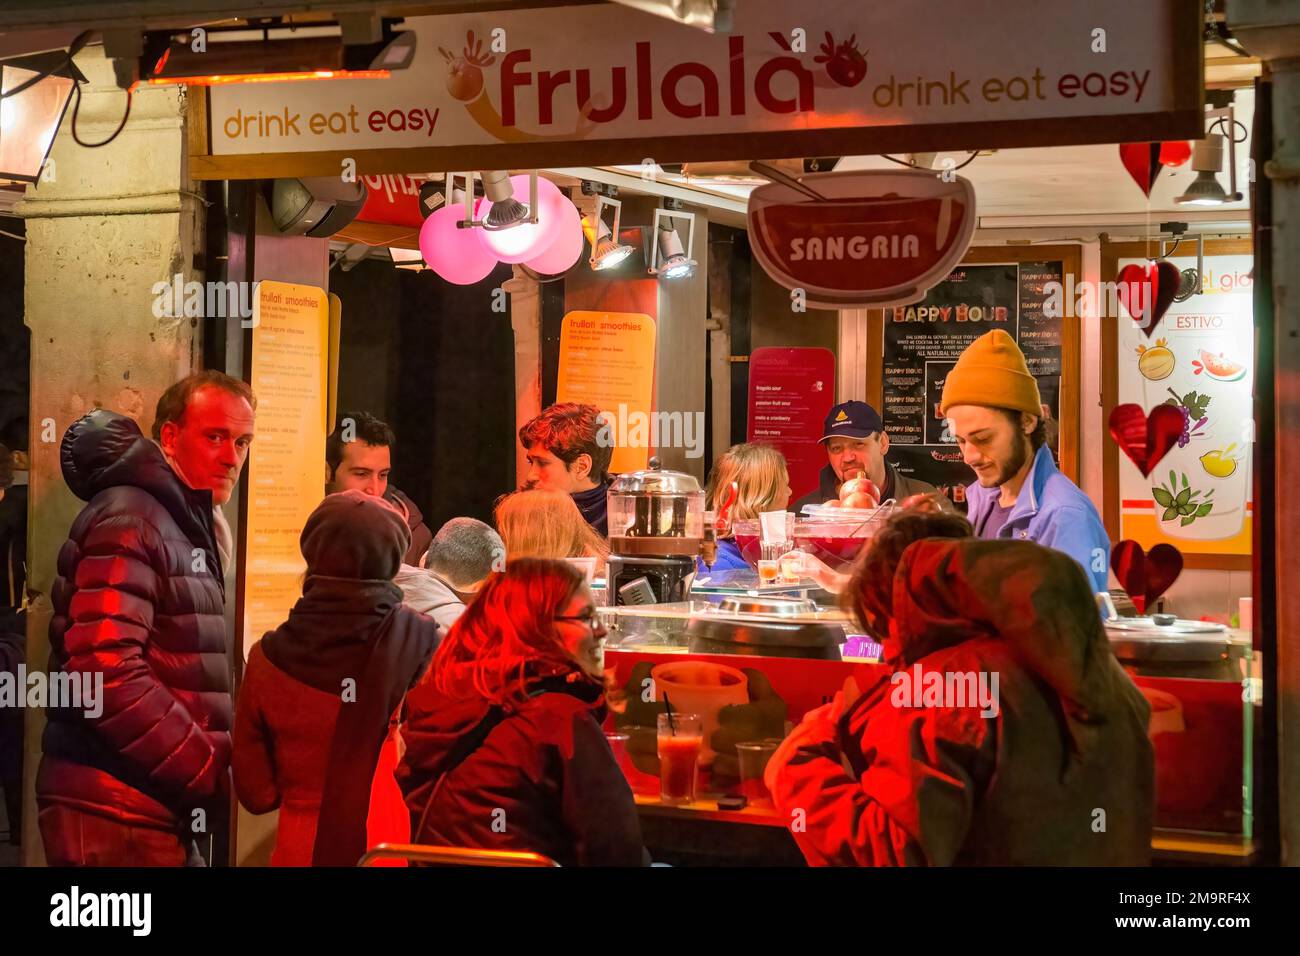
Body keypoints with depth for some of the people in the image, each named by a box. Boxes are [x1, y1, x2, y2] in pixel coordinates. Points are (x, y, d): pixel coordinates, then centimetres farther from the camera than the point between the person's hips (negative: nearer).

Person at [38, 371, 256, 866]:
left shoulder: (186, 524, 18)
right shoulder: (129, 521, -12)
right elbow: (106, 673, -24)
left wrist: (213, 764, 9)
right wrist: (210, 771, -18)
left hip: (154, 809, 9)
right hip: (115, 814, -9)